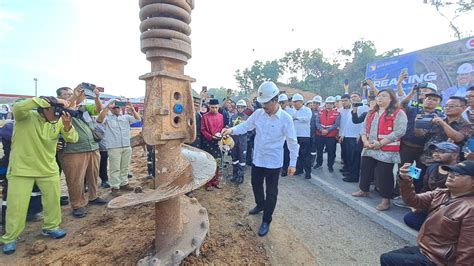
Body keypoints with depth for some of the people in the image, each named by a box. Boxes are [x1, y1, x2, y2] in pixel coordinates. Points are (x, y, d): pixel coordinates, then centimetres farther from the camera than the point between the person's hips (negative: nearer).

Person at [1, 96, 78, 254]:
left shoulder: (58, 121, -4)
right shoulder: (25, 116, -15)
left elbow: (73, 139, -11)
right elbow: (18, 107, -38)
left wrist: (67, 126, -31)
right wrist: (48, 101, -39)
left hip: (48, 169, 4)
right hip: (21, 169, -4)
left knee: (53, 200, 13)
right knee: (17, 205, 4)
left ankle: (50, 227, 34)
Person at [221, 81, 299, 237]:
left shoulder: (286, 119, -16)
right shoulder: (258, 113, -4)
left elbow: (292, 142, -11)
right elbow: (245, 126, 2)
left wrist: (293, 163, -10)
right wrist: (231, 130, -18)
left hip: (273, 162, -5)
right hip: (257, 159, 5)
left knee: (271, 192, 8)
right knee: (256, 184, 24)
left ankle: (266, 221, 27)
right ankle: (260, 205, 53)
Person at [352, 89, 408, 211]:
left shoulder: (398, 113, -5)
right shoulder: (372, 113, 17)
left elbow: (399, 132, -16)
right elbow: (364, 128, 13)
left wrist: (380, 143, -19)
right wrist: (365, 141, -6)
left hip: (386, 151, -6)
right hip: (369, 149, 7)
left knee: (384, 176, -1)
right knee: (365, 171, 16)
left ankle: (386, 200, 13)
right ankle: (363, 190, 36)